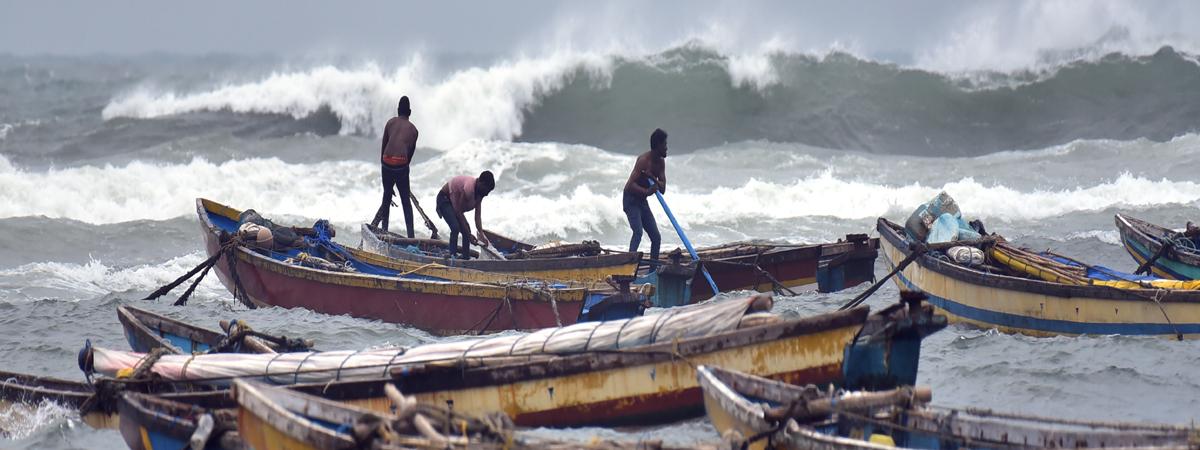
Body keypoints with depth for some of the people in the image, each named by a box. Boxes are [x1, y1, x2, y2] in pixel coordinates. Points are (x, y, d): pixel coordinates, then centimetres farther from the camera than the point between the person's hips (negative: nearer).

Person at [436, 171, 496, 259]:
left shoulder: (479, 193, -7)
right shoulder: (469, 188, -34)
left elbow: (477, 216, -5)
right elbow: (459, 212, -28)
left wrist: (481, 235, -14)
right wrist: (469, 235, -26)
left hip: (454, 201, 9)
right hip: (444, 199, -9)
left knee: (466, 229, 3)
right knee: (456, 228, -24)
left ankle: (466, 257, 9)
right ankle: (452, 255, -19)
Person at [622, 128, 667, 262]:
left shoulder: (661, 162, 4)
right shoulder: (644, 160, -20)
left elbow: (663, 189, -2)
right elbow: (630, 185, -29)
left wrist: (652, 178, -21)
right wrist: (646, 191, -43)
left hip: (642, 201, 8)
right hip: (631, 200, -8)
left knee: (656, 237, 5)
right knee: (638, 232, -27)